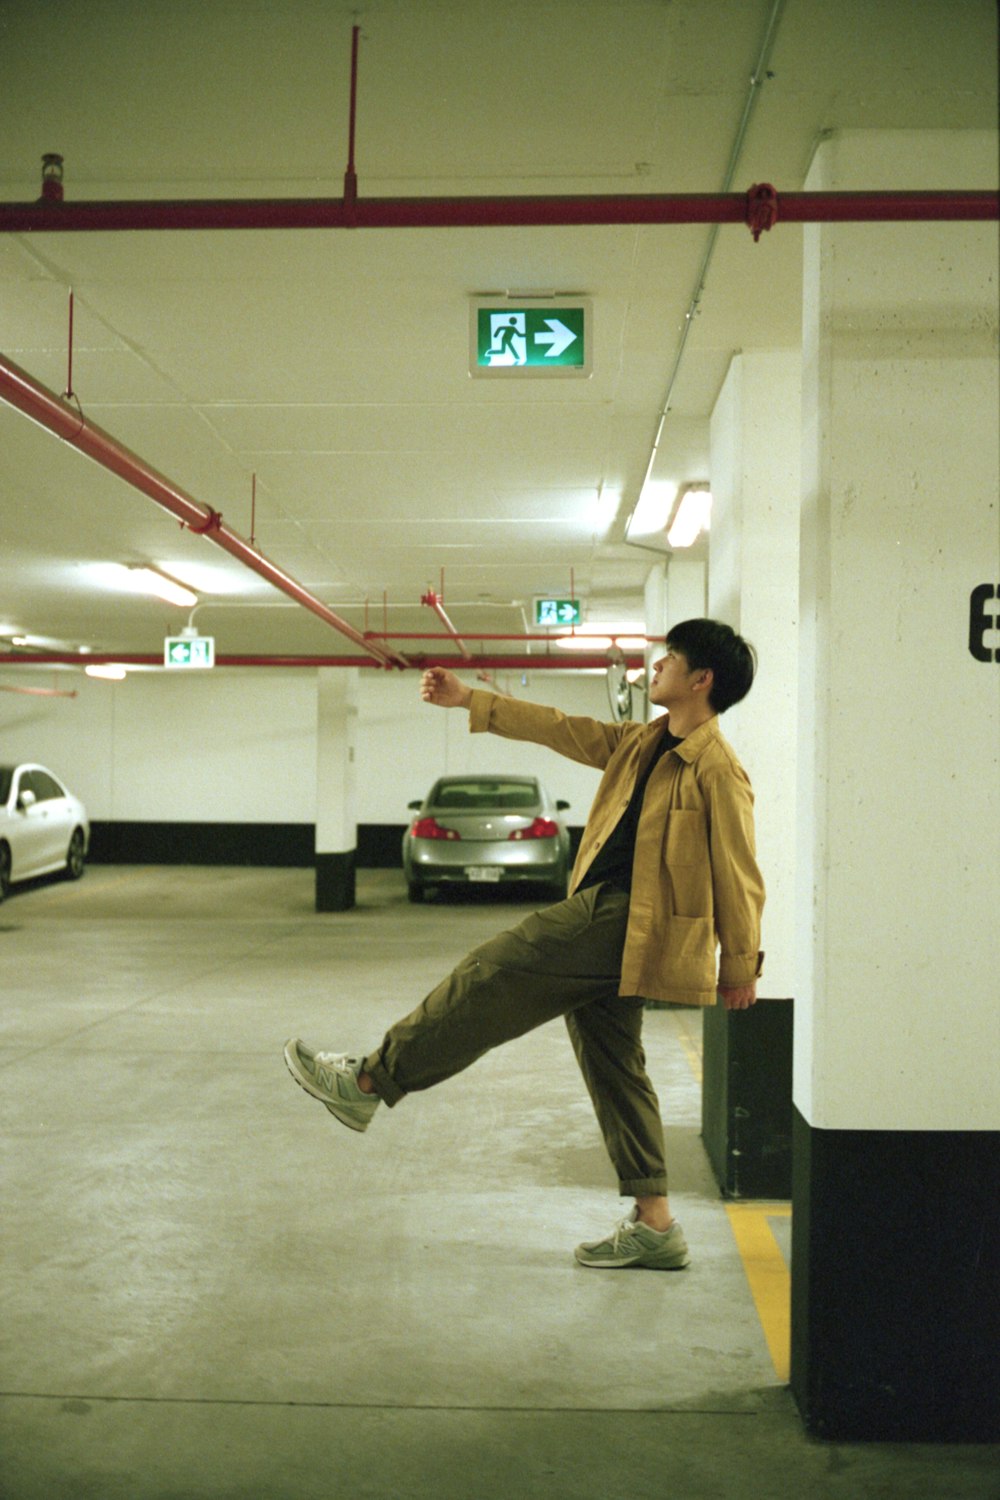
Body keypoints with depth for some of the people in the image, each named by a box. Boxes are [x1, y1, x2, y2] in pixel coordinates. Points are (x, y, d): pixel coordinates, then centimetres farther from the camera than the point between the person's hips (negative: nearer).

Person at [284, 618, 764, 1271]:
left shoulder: (719, 770, -10)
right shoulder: (642, 743, 16)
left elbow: (739, 875, -8)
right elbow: (561, 728, 21)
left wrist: (740, 964, -6)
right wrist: (469, 699, 22)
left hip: (621, 916, -10)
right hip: (603, 913, 10)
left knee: (494, 976, -10)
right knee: (613, 1066, 10)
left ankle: (369, 1081, 0)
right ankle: (655, 1225, 15)